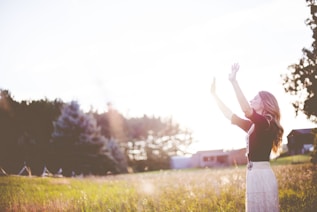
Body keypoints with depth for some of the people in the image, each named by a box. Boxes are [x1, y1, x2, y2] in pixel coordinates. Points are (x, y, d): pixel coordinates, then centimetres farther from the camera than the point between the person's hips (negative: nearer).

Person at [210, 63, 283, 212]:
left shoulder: (266, 123, -10)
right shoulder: (253, 126, 15)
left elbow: (246, 110, -27)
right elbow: (230, 115, 20)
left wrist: (234, 82, -28)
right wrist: (214, 95, 20)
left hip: (262, 175, -9)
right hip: (255, 174, 9)